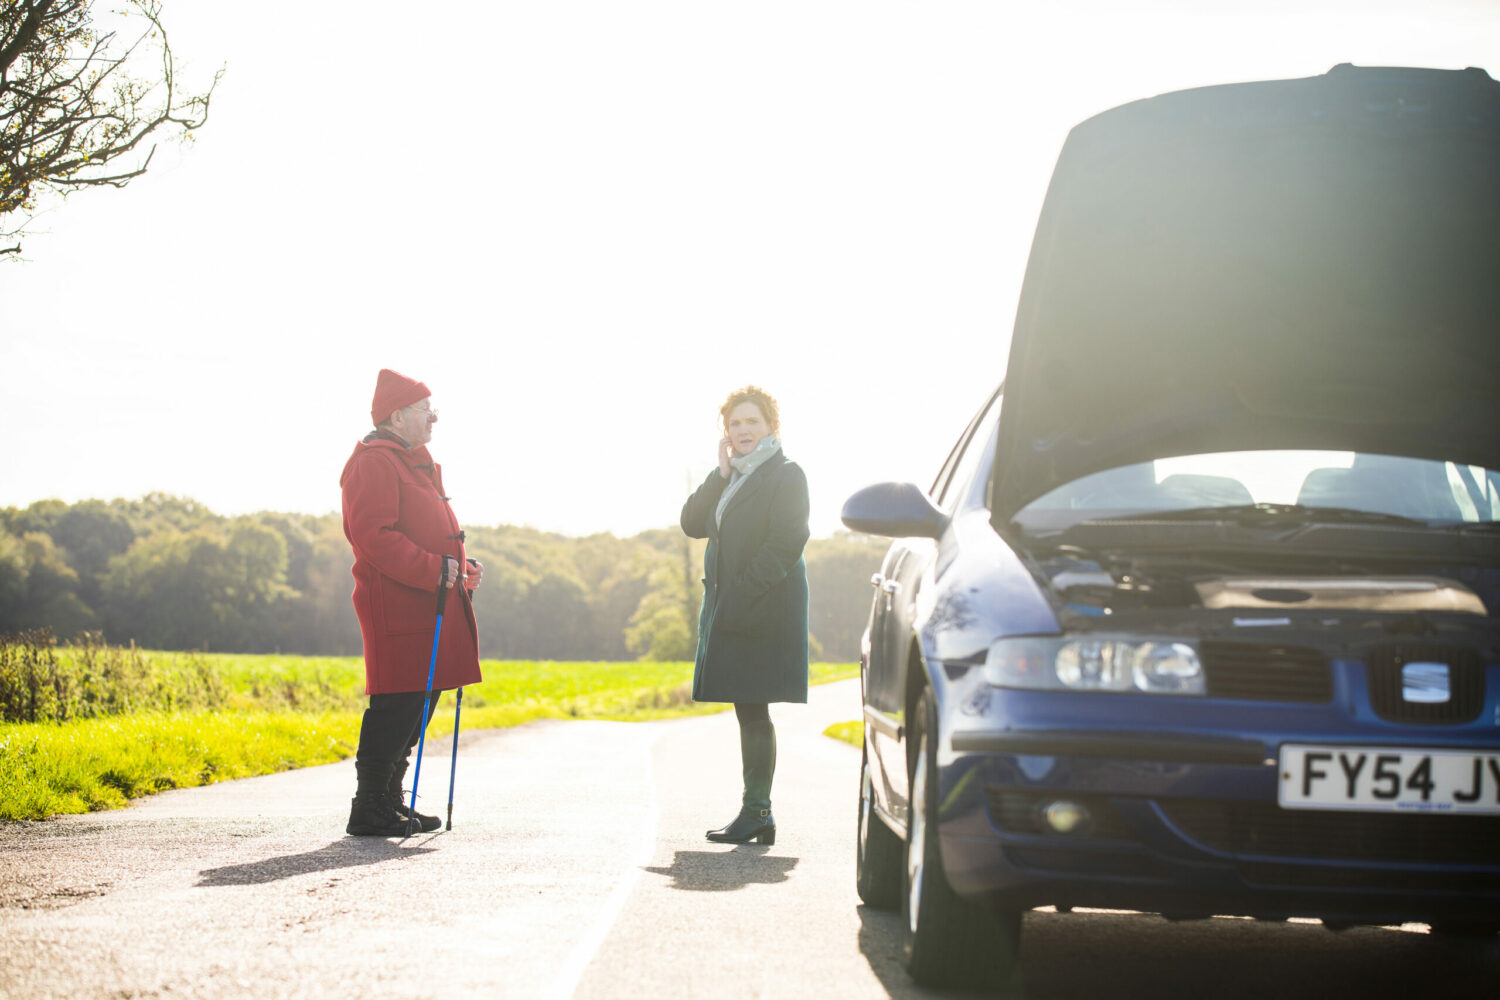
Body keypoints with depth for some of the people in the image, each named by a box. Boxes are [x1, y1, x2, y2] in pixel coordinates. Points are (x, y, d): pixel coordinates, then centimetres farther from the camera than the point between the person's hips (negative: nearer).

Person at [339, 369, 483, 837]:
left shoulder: (414, 462, 23)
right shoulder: (374, 463, -10)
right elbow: (373, 534, -20)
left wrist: (460, 566, 13)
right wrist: (434, 569, -22)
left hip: (429, 604, 10)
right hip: (396, 604, -10)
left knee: (420, 699, 11)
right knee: (396, 705, -10)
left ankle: (390, 800, 19)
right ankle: (370, 811, -6)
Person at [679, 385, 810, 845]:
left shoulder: (786, 475, -5)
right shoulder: (729, 478, 19)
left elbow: (788, 540, -14)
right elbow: (692, 524, 9)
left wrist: (745, 589, -19)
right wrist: (721, 473, 1)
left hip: (764, 608, -8)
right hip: (729, 608, 8)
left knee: (752, 708, -9)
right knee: (748, 711, 8)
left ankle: (755, 811, -6)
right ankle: (758, 814, 11)